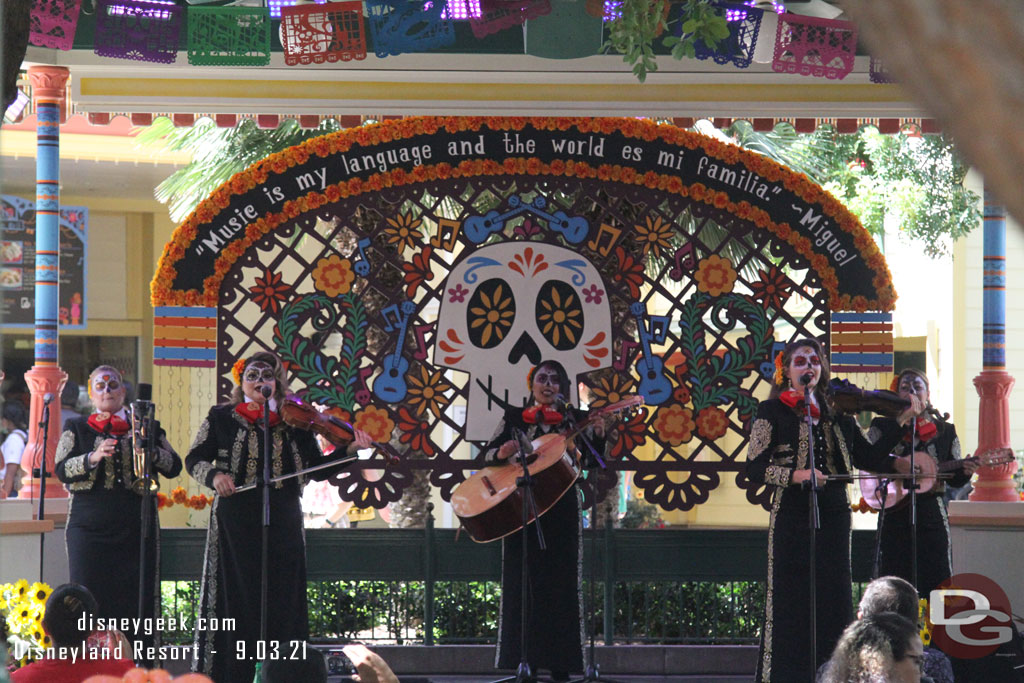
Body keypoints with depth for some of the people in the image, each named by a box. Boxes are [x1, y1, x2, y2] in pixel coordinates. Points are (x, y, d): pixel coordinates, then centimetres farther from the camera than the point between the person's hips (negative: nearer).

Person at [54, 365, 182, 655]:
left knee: (137, 597, -4)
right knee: (91, 599, -6)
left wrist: (152, 451, -13)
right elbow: (61, 469, -1)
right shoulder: (76, 428, 12)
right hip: (90, 527, -1)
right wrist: (93, 457, -19)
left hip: (136, 528, 1)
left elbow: (174, 467, 7)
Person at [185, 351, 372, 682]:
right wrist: (214, 475, -15)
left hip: (282, 526, 2)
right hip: (236, 524, -1)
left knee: (281, 601, 2)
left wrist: (349, 450, -7)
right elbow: (194, 459, 5)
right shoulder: (221, 417, 6)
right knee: (236, 599, -2)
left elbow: (316, 468, 7)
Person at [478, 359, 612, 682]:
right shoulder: (515, 418, 7)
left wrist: (599, 435, -17)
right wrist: (501, 454, -15)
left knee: (561, 582, -1)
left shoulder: (574, 419, 6)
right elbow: (484, 457, 5)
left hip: (561, 511, 0)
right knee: (524, 583, -1)